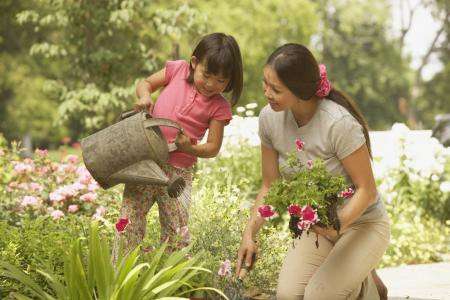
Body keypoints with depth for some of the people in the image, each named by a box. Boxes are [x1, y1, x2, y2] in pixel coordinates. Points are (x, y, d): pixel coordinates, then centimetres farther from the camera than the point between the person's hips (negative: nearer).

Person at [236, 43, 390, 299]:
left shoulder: (339, 123, -28)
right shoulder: (270, 118, -11)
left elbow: (367, 191, -20)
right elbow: (270, 187, 0)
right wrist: (249, 233, -13)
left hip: (361, 223, -5)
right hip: (317, 224, 5)